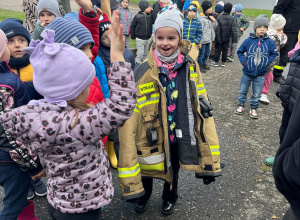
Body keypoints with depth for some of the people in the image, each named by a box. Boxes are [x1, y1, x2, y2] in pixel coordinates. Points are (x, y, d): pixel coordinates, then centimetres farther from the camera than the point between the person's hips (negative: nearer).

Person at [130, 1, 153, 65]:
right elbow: (132, 26, -2)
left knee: (145, 53, 15)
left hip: (148, 39, 4)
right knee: (140, 53, -7)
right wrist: (133, 36, 1)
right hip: (140, 39, -4)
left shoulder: (150, 16, 2)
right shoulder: (137, 16, -9)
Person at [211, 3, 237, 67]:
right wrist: (234, 39, -1)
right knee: (225, 50, 12)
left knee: (217, 49, 9)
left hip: (219, 38, -2)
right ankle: (223, 62, 19)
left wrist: (217, 37, -6)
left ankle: (216, 62, 14)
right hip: (227, 38, 2)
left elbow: (217, 29, -13)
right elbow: (234, 30, -5)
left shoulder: (219, 18, -14)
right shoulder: (232, 19, -7)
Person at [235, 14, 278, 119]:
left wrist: (267, 62, -4)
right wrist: (243, 62, -8)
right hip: (247, 72, 0)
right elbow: (240, 51, 3)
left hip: (260, 74, 0)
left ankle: (253, 108, 30)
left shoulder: (269, 42, -6)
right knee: (242, 91, 15)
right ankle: (241, 105, 35)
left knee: (256, 94, 12)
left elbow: (274, 53, 8)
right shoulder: (248, 41, -9)